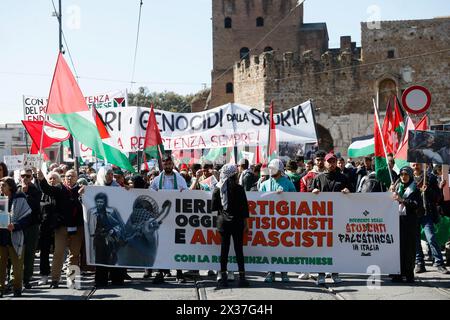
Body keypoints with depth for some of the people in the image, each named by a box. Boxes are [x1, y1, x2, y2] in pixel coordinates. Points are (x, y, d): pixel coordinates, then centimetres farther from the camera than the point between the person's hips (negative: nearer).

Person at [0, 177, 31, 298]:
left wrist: (15, 226, -20)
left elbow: (26, 218, -6)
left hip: (15, 237, -4)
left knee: (17, 264, 2)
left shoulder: (19, 200, -2)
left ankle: (17, 288, 12)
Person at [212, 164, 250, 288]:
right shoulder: (239, 189, -7)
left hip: (223, 222, 2)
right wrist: (246, 223, 2)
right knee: (239, 249, 3)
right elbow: (244, 208, -5)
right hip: (237, 222, -2)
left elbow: (213, 207, 0)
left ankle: (223, 278, 5)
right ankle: (242, 277, 4)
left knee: (224, 249, 5)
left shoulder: (218, 189, -1)